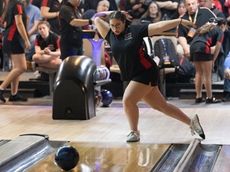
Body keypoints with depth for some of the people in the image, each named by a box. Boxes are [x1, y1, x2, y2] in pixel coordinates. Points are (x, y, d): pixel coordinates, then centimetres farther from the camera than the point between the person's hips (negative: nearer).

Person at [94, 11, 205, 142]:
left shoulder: (135, 30, -6)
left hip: (146, 73, -6)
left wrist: (179, 21, -9)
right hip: (134, 76, 6)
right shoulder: (110, 35, 6)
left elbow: (159, 26, -8)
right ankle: (191, 122, 22)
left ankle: (134, 132, 3)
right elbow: (97, 19, 10)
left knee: (128, 100, -17)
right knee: (162, 106, 10)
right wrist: (110, 13, 12)